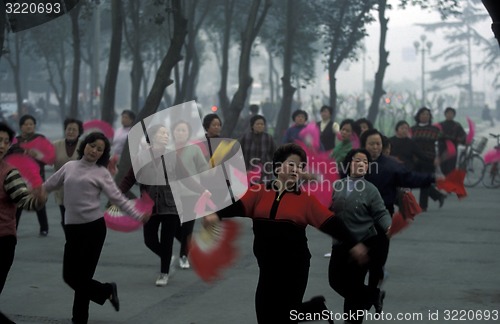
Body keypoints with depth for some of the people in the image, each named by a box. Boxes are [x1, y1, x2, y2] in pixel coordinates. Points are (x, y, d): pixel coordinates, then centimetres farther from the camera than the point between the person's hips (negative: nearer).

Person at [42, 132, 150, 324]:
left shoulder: (101, 173, -1)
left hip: (94, 227, -4)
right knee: (69, 276, 5)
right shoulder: (69, 167, 11)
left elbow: (118, 199, -5)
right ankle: (108, 291, 29)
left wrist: (138, 215, -18)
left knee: (82, 277, -1)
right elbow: (48, 186, 22)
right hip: (72, 228, 5)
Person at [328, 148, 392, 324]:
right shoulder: (338, 186, 6)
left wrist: (389, 227, -29)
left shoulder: (370, 189, -6)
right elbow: (330, 210, 12)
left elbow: (381, 214, -11)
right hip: (340, 244, 5)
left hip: (363, 244, -5)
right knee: (336, 281, 8)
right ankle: (374, 295, 26)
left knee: (353, 285, 0)